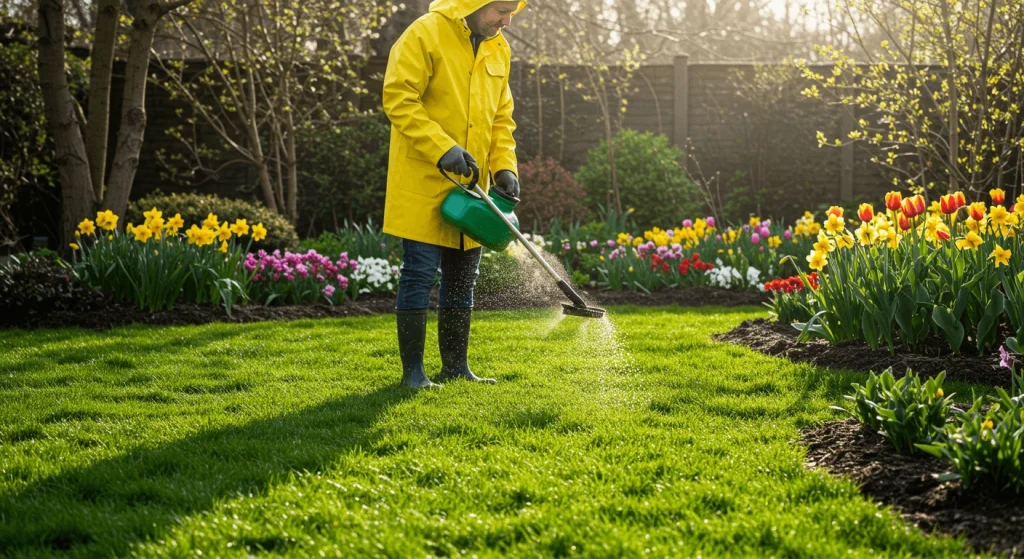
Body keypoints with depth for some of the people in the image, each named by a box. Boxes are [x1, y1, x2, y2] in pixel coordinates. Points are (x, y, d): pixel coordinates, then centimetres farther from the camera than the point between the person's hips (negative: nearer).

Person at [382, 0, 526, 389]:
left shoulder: (498, 50, 10)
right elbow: (398, 98, -18)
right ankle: (412, 370, 3)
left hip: (469, 187, 7)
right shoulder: (425, 35, -12)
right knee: (419, 274, -4)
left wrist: (504, 167, 0)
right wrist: (442, 148, -24)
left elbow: (501, 117, 15)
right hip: (423, 184, -7)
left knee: (462, 278, 12)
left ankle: (456, 366, 22)